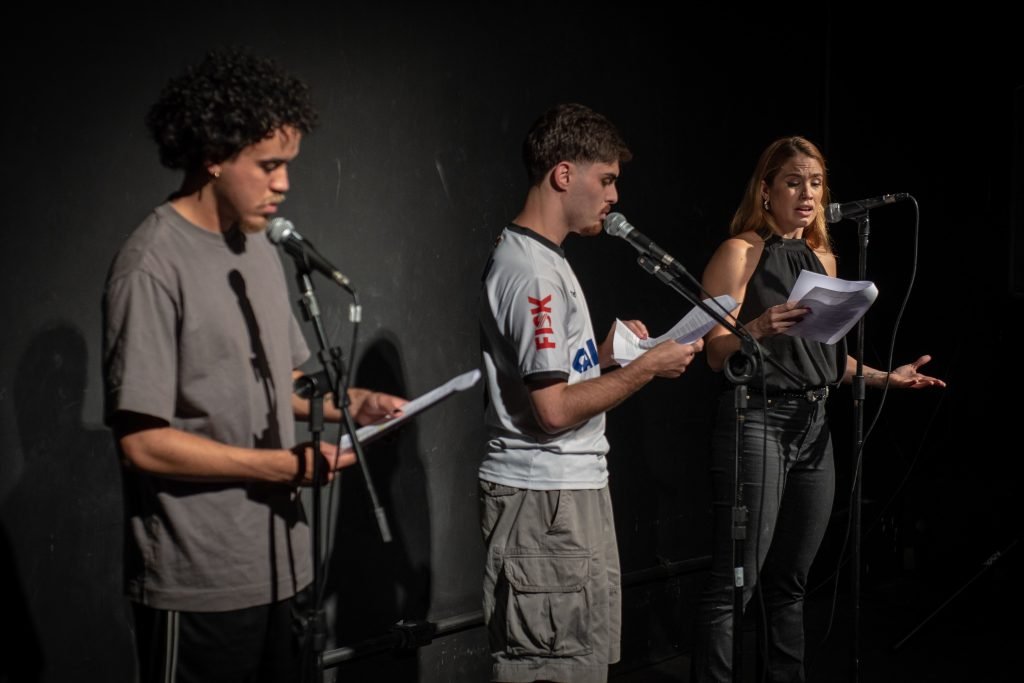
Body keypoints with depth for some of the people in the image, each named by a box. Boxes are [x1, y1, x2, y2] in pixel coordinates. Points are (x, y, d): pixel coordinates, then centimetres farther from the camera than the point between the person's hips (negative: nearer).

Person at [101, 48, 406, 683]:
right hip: (201, 586, -8)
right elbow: (143, 442, -18)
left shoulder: (260, 248, 10)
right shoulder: (154, 265, -16)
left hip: (281, 565, 8)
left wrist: (353, 403, 2)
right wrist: (289, 465, -16)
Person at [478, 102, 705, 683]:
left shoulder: (543, 259, 16)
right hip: (545, 503, -10)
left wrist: (605, 351, 10)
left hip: (575, 490, 11)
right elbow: (554, 409, -20)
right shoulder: (533, 272, -17)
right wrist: (646, 369, -12)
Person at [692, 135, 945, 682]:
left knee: (790, 582, 11)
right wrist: (756, 329, -30)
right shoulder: (740, 253, -5)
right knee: (735, 582, -9)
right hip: (758, 421, -7)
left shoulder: (823, 258, 16)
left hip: (814, 425, 7)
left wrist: (884, 377, 11)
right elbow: (716, 354, -11)